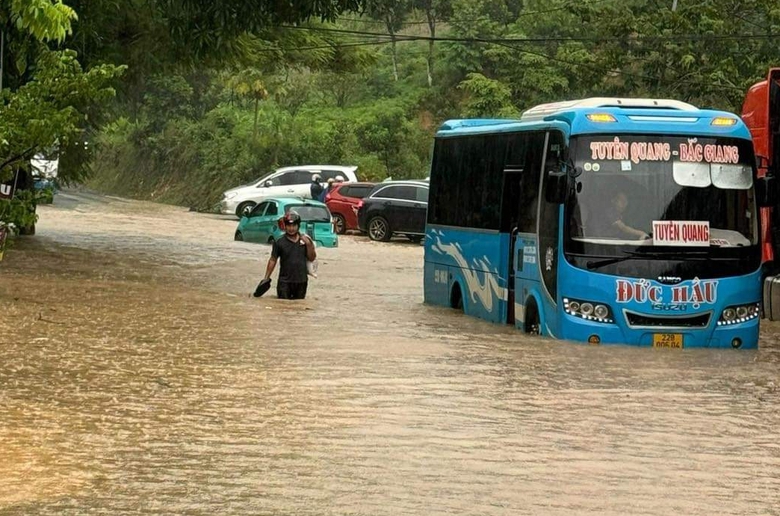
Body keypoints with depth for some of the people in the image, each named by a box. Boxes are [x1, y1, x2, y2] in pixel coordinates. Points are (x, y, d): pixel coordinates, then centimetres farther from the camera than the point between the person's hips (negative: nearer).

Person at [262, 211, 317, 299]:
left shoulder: (305, 239, 4)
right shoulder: (279, 242, -3)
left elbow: (312, 258, 7)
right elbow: (273, 260, 0)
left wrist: (309, 244, -9)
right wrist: (266, 278, -4)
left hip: (301, 282, 3)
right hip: (285, 282, -3)